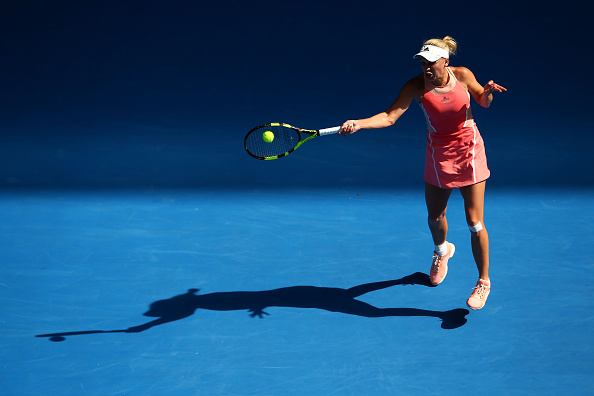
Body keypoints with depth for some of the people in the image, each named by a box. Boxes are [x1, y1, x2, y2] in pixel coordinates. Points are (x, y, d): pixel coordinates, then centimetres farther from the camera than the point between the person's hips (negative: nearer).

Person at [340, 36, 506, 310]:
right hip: (438, 155, 1)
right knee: (435, 217, 13)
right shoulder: (416, 86, -13)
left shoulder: (463, 75, -11)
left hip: (469, 153, -1)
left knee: (474, 222, -4)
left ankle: (484, 281, 15)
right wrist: (358, 123, -33)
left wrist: (488, 92, -18)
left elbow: (483, 101, 6)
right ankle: (442, 250, 51)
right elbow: (389, 117, -19)